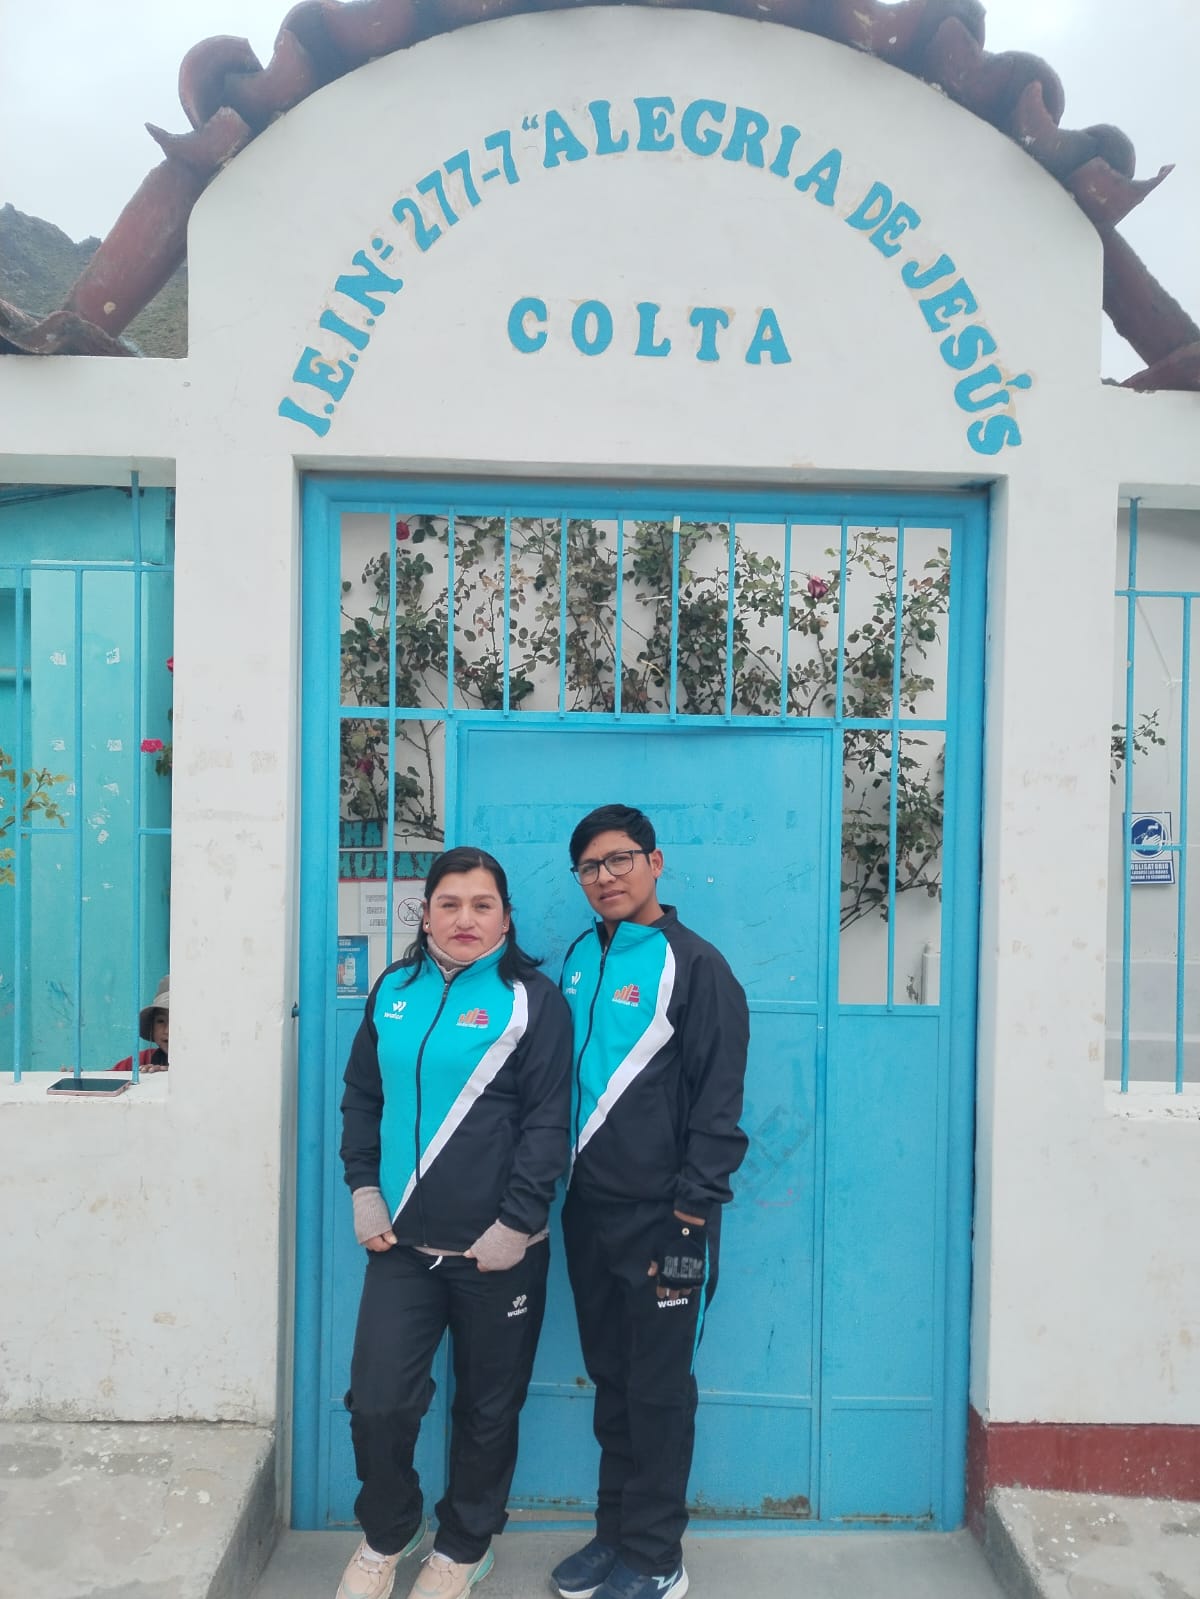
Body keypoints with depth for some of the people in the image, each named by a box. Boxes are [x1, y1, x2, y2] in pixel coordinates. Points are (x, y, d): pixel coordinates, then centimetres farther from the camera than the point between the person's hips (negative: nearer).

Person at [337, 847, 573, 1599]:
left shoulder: (532, 998, -8)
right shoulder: (394, 990, 5)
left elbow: (548, 1120, -11)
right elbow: (362, 1095, 11)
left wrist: (517, 1223, -15)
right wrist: (363, 1187, 1)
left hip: (497, 1247, -3)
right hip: (402, 1241, 3)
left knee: (487, 1409, 13)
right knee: (377, 1401, 4)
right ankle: (388, 1531, 34)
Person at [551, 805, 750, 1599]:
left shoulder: (695, 965, -11)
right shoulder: (581, 958, 9)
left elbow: (718, 1097, -12)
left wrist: (693, 1205, -15)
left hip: (660, 1215, -6)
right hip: (589, 1208, 6)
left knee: (658, 1387, 6)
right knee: (611, 1378, 17)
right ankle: (617, 1533, 32)